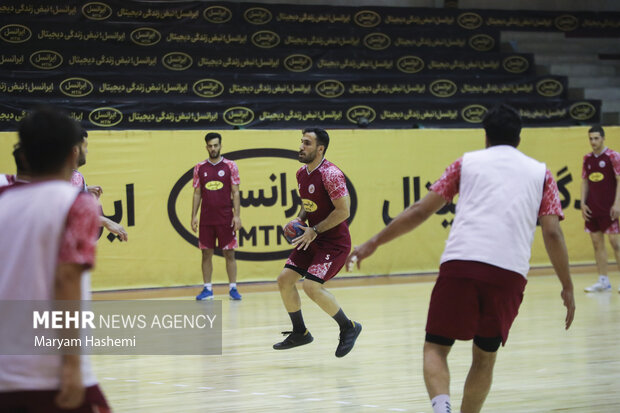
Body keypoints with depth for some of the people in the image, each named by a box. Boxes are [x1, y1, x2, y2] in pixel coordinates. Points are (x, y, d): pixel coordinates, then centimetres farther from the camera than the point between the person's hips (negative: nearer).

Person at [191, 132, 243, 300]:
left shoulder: (230, 166, 0)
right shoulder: (199, 168, 6)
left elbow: (235, 193, -1)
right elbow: (197, 193, 9)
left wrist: (237, 215, -8)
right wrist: (194, 216, 2)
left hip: (226, 218, -2)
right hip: (206, 219, 2)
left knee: (229, 253, 0)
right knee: (206, 253, 4)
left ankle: (233, 288, 5)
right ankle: (207, 289, 11)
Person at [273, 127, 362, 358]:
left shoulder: (330, 174, -21)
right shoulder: (302, 174, 7)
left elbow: (343, 211, -22)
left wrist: (315, 231, -21)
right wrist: (299, 221, 2)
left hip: (334, 242, -9)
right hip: (313, 238, 9)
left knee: (312, 286, -21)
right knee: (284, 280, 4)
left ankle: (348, 328, -1)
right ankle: (300, 333, 20)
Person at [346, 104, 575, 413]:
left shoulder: (467, 162, 19)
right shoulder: (540, 173, 19)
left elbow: (420, 211, 14)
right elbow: (552, 232, 8)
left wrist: (374, 243, 21)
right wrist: (567, 287, 14)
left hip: (460, 263, -1)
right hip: (510, 272, 1)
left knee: (435, 349, 7)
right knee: (484, 358, 19)